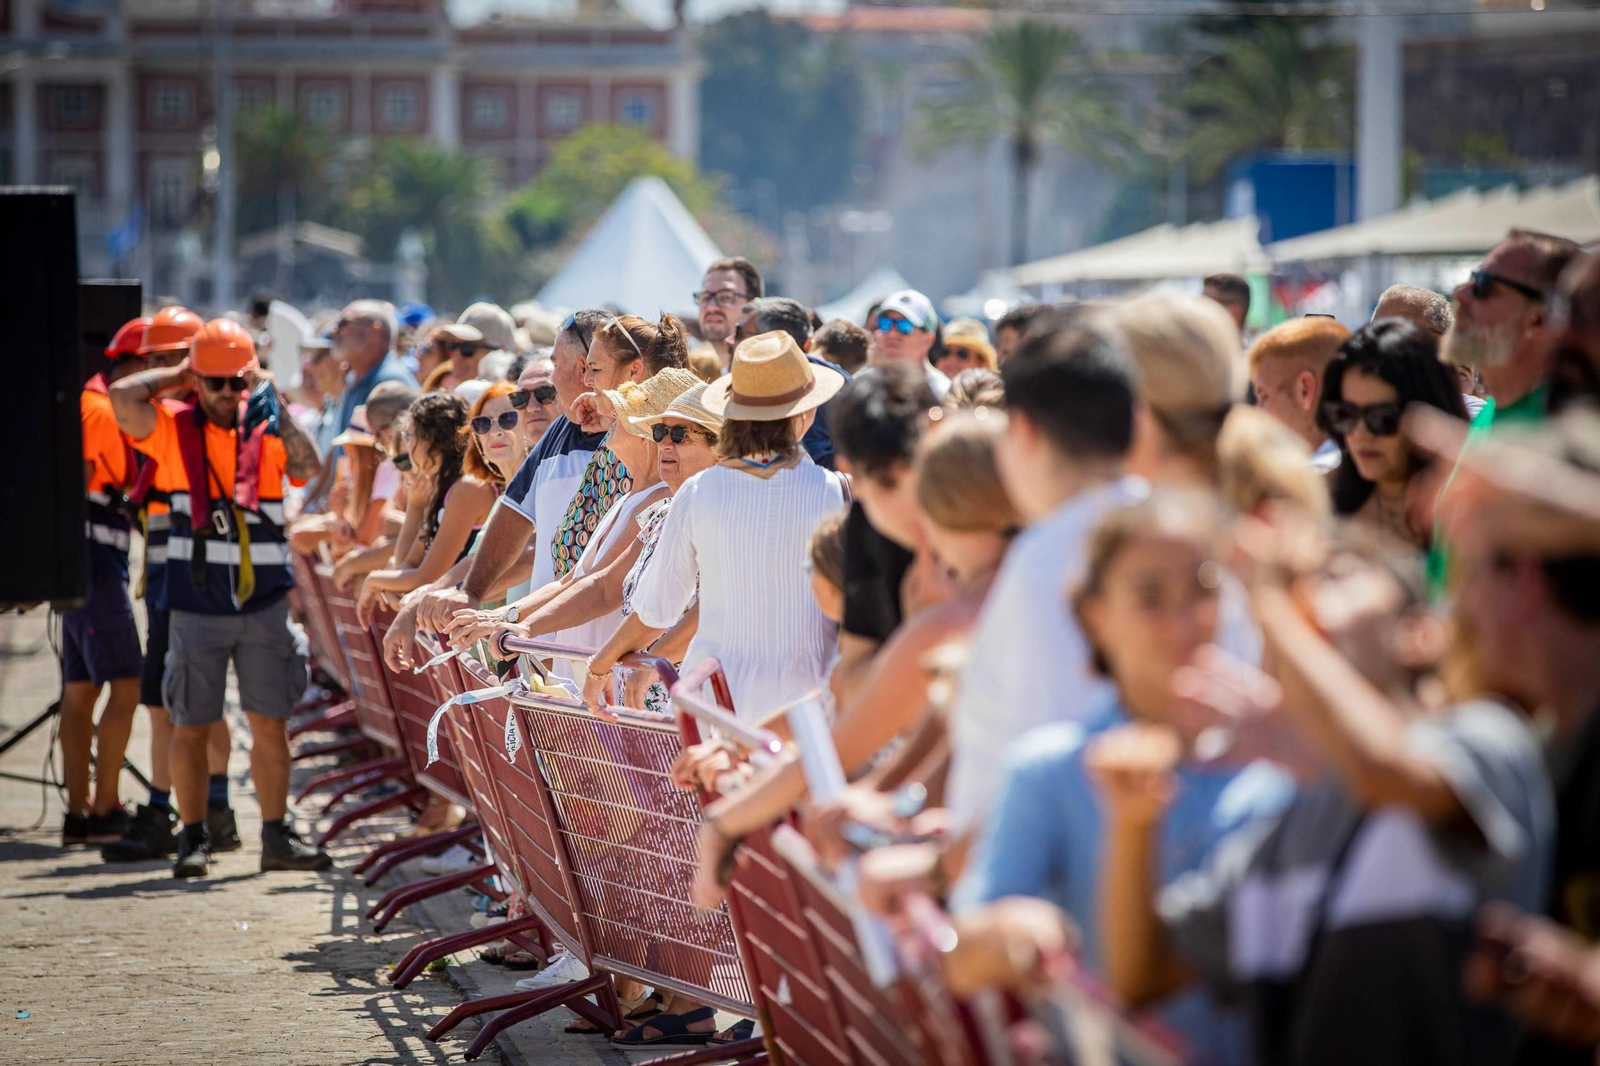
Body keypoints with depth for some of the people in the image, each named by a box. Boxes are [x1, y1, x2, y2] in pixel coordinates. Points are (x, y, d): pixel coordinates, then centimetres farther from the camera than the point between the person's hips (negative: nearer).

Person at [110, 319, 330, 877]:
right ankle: (194, 838, 11)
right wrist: (179, 375, -3)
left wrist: (271, 397, -10)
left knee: (270, 723, 5)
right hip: (197, 604, -1)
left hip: (264, 601, 1)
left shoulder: (268, 431, 5)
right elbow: (123, 396, -17)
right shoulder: (175, 430, 1)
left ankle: (276, 837, 12)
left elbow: (310, 469, -14)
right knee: (191, 726, 3)